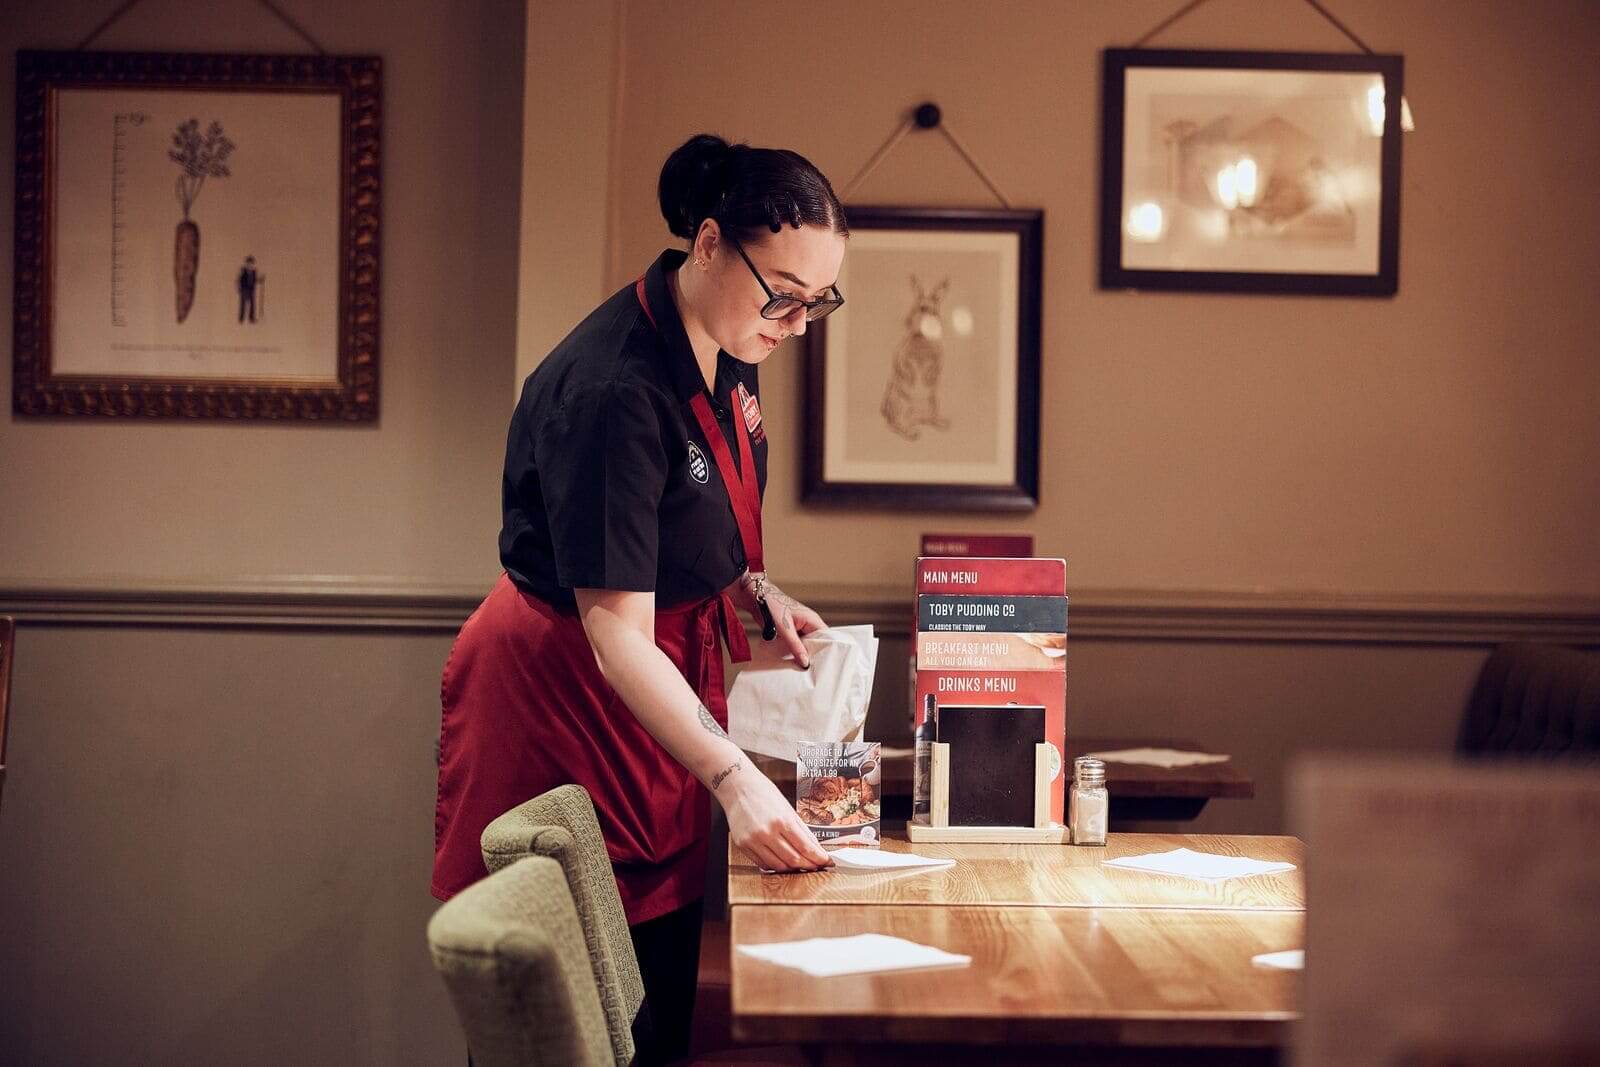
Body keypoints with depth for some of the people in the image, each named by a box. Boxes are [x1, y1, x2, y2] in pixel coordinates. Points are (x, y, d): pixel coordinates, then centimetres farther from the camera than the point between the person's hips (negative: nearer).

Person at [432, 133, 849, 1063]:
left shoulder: (727, 352, -1)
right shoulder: (613, 391, -28)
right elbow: (617, 635, -30)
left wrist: (758, 591, 0)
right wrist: (734, 780, -36)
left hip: (669, 677, 8)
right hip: (565, 688, -8)